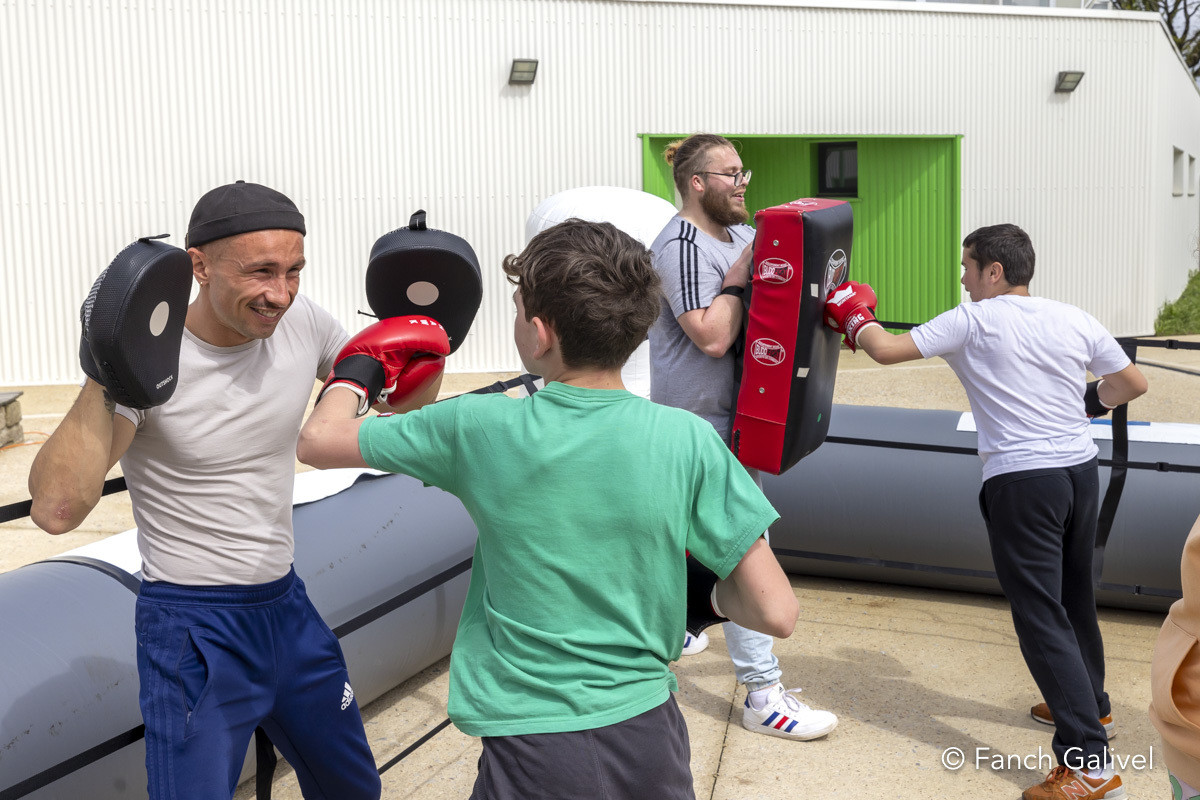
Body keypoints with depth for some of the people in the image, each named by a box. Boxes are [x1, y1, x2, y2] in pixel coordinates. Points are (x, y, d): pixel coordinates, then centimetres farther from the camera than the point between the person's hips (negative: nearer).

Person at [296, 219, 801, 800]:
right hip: (648, 730, 3)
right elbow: (776, 613, -14)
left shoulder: (476, 429, -15)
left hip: (533, 752, -2)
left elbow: (317, 440, 0)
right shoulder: (688, 441, -14)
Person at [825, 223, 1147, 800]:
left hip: (1020, 481, -7)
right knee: (1074, 596, 25)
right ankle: (1089, 701, 45)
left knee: (1041, 616, -5)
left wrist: (854, 319, 11)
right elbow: (1133, 383, 15)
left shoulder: (972, 322, -8)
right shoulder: (1076, 320, 7)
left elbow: (887, 350, -8)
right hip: (1080, 467, 7)